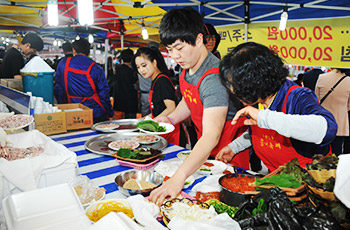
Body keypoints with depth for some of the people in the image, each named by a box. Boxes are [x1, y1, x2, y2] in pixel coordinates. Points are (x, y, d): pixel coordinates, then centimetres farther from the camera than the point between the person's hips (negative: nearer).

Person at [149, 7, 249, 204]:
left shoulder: (214, 78, -32)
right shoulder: (187, 68, -3)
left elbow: (211, 136, -42)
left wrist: (179, 178, -51)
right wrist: (171, 118, -3)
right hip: (203, 151, 8)